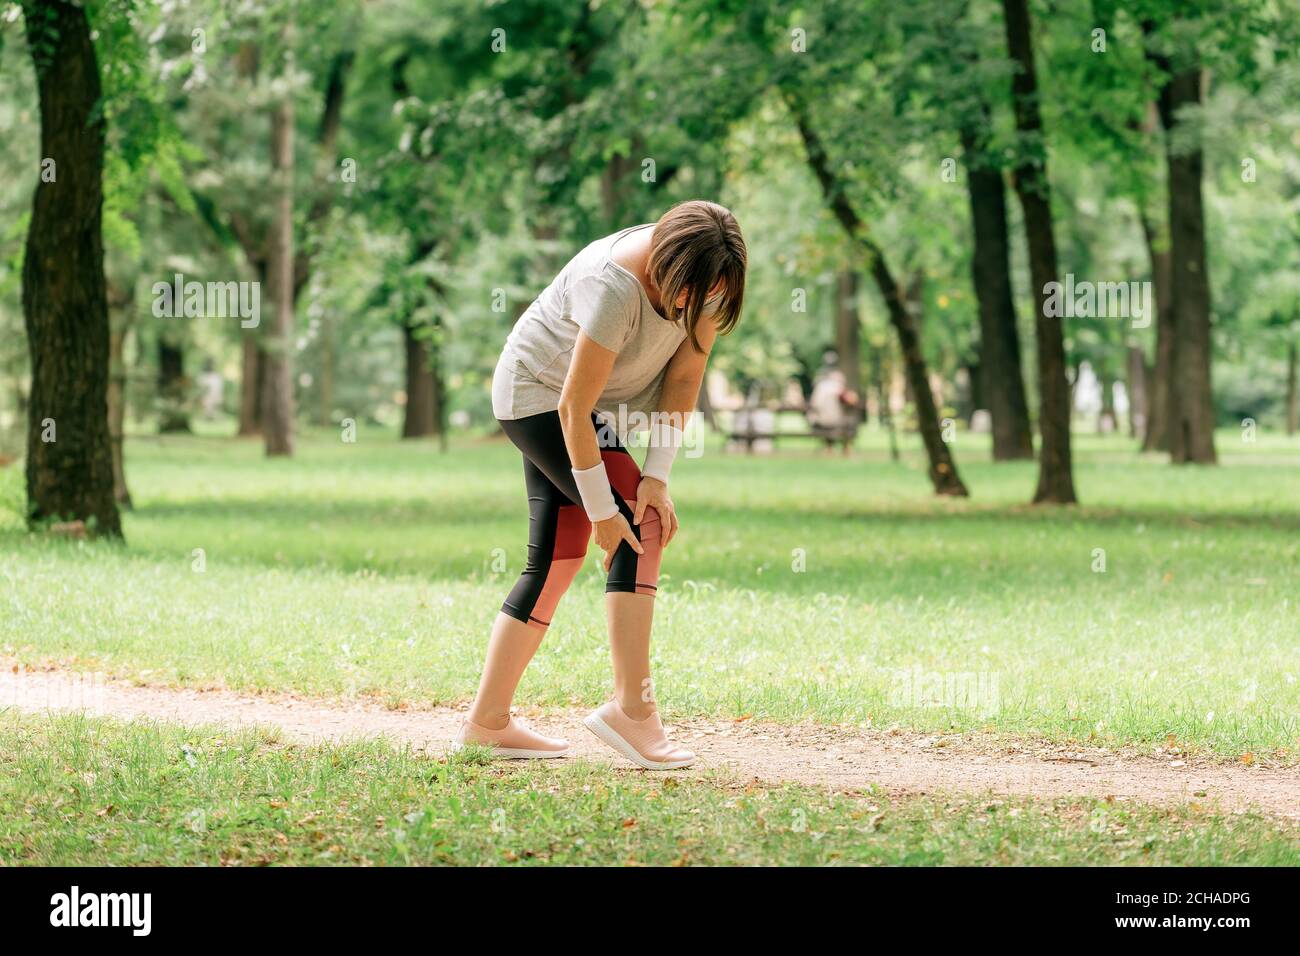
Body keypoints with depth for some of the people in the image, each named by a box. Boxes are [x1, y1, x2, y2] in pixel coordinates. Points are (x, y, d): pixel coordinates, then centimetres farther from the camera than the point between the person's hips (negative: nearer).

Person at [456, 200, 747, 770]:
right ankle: (631, 707, -21)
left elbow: (685, 374, -8)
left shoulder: (702, 277, -13)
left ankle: (487, 722, 10)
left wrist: (657, 475, -17)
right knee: (643, 527, -19)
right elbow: (575, 409, -30)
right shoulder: (614, 288, -34)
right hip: (538, 394, -8)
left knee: (557, 561, 5)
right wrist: (602, 510, -24)